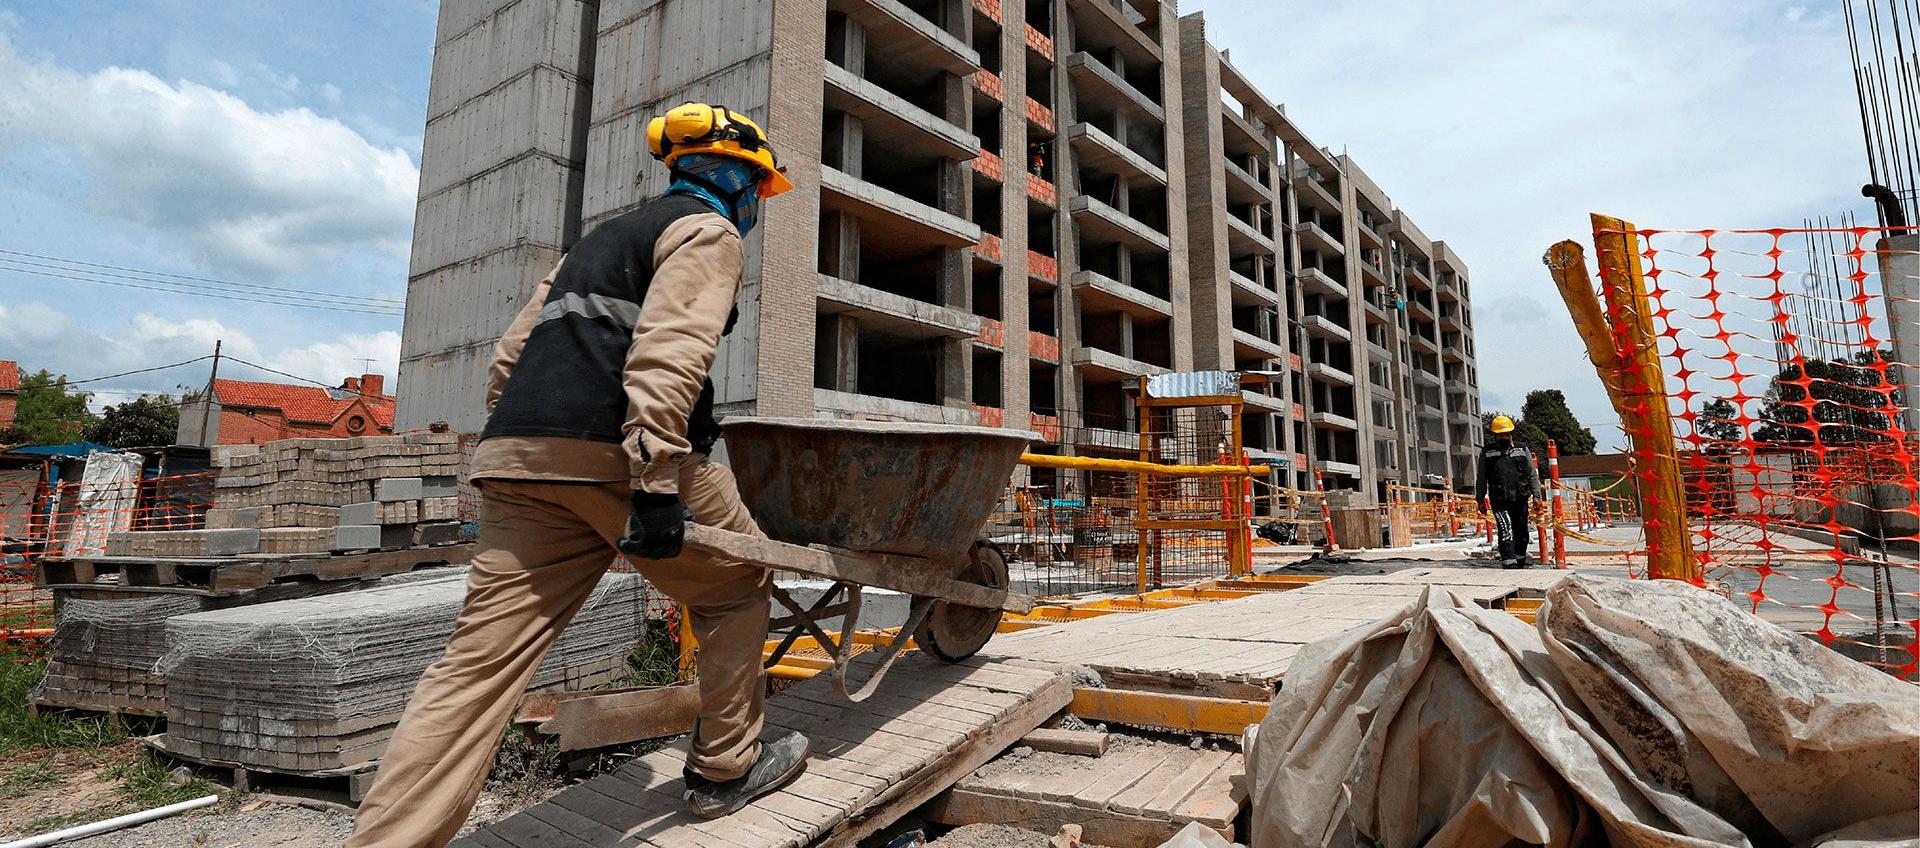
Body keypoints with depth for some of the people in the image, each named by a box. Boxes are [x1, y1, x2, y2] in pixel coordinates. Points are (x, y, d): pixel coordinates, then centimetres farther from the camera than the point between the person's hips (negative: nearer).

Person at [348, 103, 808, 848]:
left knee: (481, 659, 6)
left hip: (518, 451, 8)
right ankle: (725, 771, 22)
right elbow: (668, 353, -15)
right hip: (615, 451, -8)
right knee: (735, 589, 12)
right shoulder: (708, 231, 5)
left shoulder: (607, 236, 32)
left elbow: (512, 352, 26)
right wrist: (657, 481, -21)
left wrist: (514, 456, 27)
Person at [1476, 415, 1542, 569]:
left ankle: (1520, 564, 25)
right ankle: (1509, 564, -18)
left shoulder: (1522, 449, 9)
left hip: (1521, 499, 3)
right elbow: (1482, 479, 9)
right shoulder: (1487, 452, 4)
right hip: (1499, 501, -3)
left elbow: (1532, 474, 11)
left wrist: (1536, 495, 3)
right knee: (1506, 532, -15)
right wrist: (1480, 500, 7)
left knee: (1521, 533, 11)